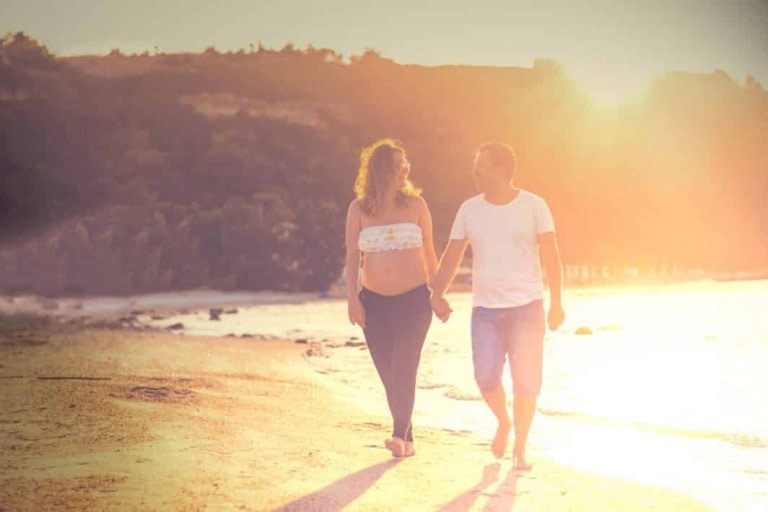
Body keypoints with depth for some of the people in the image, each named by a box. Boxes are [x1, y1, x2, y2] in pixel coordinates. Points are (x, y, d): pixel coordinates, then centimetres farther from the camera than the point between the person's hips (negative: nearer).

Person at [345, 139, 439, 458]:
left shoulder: (415, 204, 3)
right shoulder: (359, 209, 3)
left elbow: (429, 253, 9)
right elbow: (352, 257, 4)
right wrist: (352, 298, -5)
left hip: (414, 299, -2)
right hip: (375, 301, 2)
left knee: (404, 367, -14)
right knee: (389, 373, 5)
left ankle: (400, 434, -18)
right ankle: (407, 438, 15)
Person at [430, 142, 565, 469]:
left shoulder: (533, 206, -3)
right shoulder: (469, 209, 4)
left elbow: (551, 256, -4)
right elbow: (452, 255, 6)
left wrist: (556, 302, -10)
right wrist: (437, 294, -7)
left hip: (527, 306, -2)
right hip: (485, 308, 2)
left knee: (525, 381, -2)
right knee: (486, 377, -8)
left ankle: (520, 449, 15)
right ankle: (503, 422, 24)